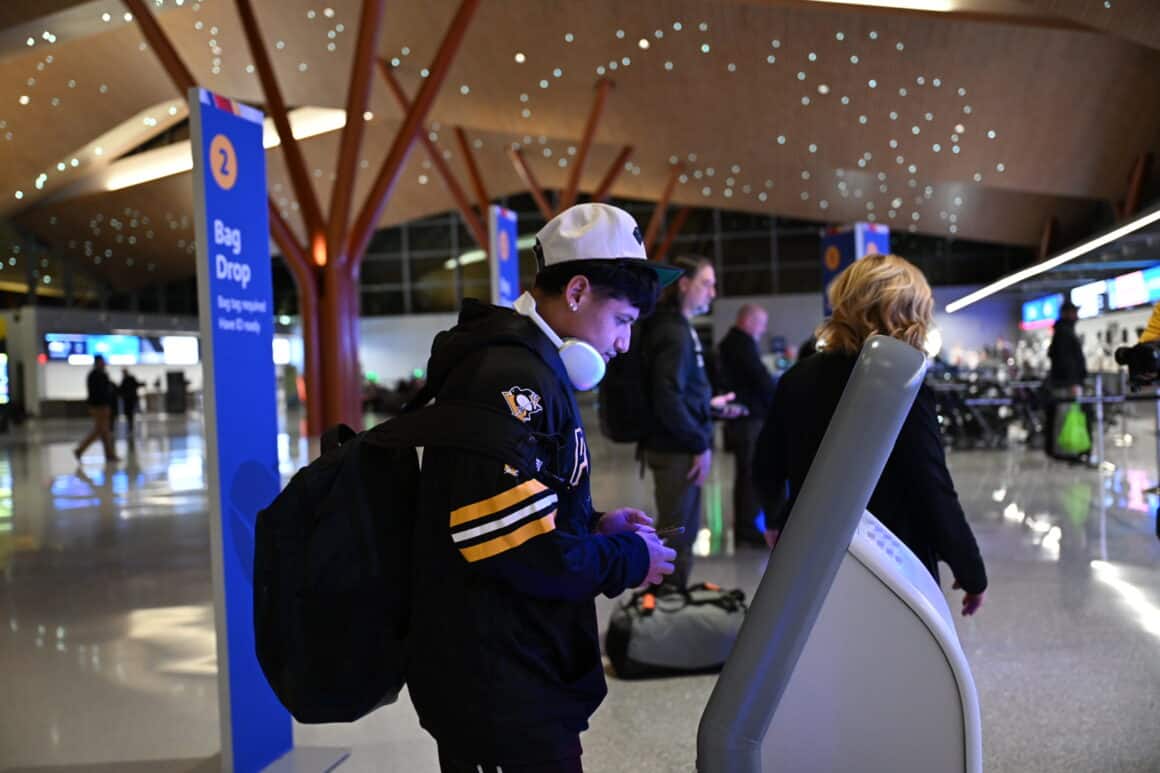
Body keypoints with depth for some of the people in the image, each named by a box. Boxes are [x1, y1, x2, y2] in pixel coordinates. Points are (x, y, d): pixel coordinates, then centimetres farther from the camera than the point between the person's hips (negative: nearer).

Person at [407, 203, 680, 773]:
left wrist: (593, 525, 8)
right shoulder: (514, 378, -21)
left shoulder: (515, 363, 13)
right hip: (502, 683, -10)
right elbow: (516, 546, -27)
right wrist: (628, 558, -12)